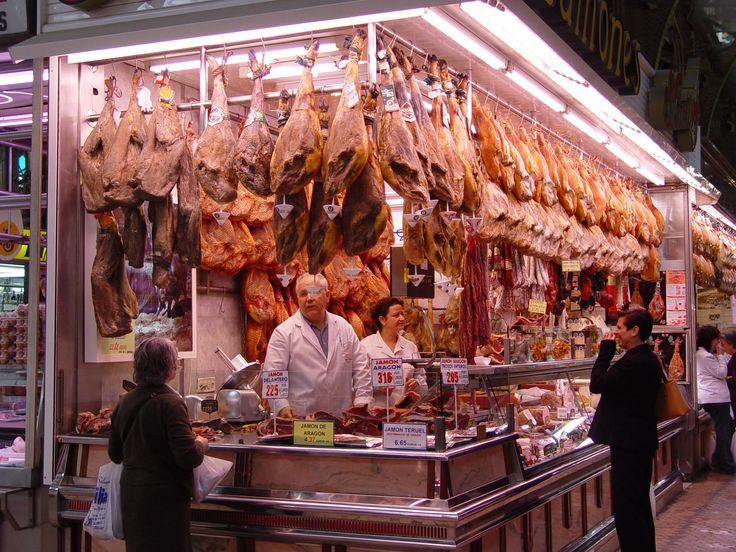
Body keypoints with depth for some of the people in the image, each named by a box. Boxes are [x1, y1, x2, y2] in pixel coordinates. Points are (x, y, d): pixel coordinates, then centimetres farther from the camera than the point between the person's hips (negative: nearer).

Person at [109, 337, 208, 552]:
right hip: (165, 497, -7)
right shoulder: (170, 404, -19)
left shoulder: (124, 403, 3)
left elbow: (115, 454, 13)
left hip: (130, 493, 7)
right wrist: (200, 444, -3)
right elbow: (188, 458, -23)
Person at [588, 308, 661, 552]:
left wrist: (606, 349, -15)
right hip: (643, 439, 11)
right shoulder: (650, 360, 11)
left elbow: (596, 385, -19)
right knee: (640, 503, 19)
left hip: (628, 443, -11)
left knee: (625, 507, -5)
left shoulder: (633, 363, -22)